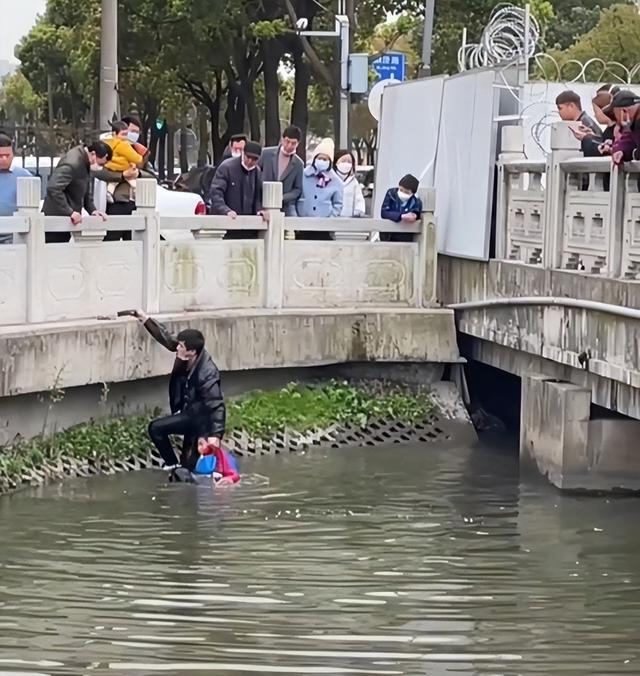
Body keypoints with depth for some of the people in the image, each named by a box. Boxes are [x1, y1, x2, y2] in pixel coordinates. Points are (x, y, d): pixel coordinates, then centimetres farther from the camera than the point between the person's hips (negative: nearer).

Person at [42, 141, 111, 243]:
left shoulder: (85, 162, 9)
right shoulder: (72, 163, -22)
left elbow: (85, 191, 21)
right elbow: (53, 188, -30)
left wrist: (92, 210, 5)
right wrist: (70, 212, -27)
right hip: (56, 217, -9)